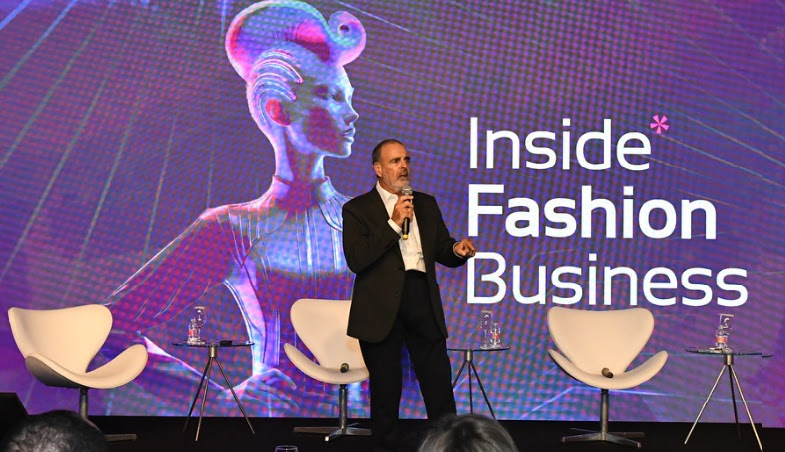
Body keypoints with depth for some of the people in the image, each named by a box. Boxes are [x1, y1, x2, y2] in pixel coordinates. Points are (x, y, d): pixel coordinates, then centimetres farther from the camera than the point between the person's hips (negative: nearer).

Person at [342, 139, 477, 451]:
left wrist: (457, 250, -7)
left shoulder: (426, 204, 15)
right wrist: (393, 224, -15)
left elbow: (441, 251, 17)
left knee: (439, 383, 1)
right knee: (385, 388, 6)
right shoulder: (358, 209, 0)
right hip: (381, 306, -3)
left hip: (422, 299, 3)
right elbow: (356, 260, -13)